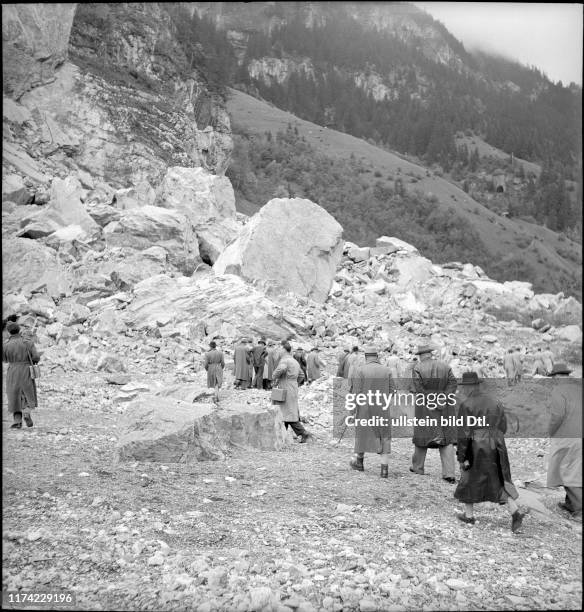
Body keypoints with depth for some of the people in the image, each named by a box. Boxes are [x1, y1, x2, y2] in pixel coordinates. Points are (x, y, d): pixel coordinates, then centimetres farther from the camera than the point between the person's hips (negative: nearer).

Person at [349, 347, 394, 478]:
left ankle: (359, 461, 33)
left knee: (362, 432, 17)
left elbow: (356, 391, -11)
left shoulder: (360, 369, -9)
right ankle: (384, 468, 0)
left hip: (365, 408, -2)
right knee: (383, 436, 7)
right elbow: (392, 391, 1)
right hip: (383, 408, 2)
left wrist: (353, 409, -4)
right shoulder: (387, 370, 0)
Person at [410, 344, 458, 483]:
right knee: (446, 439, 5)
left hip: (425, 408, -2)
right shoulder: (445, 366, 3)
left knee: (422, 434, 14)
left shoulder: (417, 368, -8)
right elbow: (452, 383, -4)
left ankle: (417, 466, 28)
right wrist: (442, 400, -12)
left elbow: (419, 389, -16)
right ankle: (449, 474, -1)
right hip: (445, 408, 2)